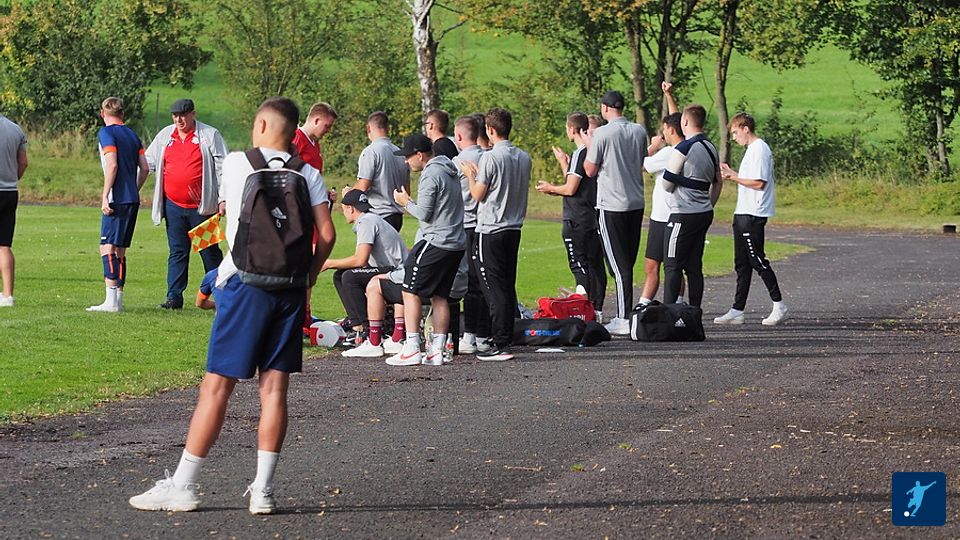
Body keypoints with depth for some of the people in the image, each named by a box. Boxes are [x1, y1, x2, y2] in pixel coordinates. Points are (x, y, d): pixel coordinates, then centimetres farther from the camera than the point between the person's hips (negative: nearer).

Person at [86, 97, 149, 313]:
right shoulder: (132, 134, 16)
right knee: (119, 250, 13)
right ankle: (118, 298, 14)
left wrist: (105, 196, -16)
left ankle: (111, 301, -21)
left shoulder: (106, 133, -6)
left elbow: (112, 165, -16)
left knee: (107, 247, -11)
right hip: (132, 199, 8)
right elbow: (145, 168, 14)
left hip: (117, 199, -8)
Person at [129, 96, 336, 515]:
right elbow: (326, 235, 0)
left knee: (216, 386, -2)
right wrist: (305, 280, 13)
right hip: (289, 287, 3)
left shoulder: (236, 163, 1)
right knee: (274, 387, 5)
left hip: (245, 281, -3)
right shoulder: (308, 175, 6)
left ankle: (183, 487, 1)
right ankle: (263, 490, 4)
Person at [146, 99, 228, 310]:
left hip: (201, 207, -4)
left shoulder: (210, 135, -2)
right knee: (177, 252, 4)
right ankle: (174, 297, 5)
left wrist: (223, 199, -8)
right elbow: (148, 162, 19)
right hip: (173, 205, 4)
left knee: (209, 251, 4)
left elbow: (222, 168, -3)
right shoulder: (165, 136, 10)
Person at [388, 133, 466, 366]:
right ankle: (437, 350, 7)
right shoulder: (450, 170, 16)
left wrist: (406, 202, 2)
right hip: (456, 242, 9)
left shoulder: (430, 175, -13)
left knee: (411, 292, -3)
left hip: (435, 242, -9)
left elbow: (424, 213, -15)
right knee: (439, 296, 11)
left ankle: (411, 349, -8)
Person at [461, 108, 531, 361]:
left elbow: (478, 195, -10)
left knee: (494, 288, -5)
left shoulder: (491, 157, -14)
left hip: (491, 230, -7)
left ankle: (500, 344, -8)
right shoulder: (524, 157, 8)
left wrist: (470, 176, 10)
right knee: (508, 287, 12)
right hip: (514, 228, 7)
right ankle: (507, 337, 15)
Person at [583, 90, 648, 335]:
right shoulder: (639, 131, 5)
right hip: (636, 203, 6)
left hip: (612, 205, -6)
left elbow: (590, 170, -6)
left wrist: (588, 146, 9)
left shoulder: (602, 134, -12)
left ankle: (624, 320, -5)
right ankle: (625, 315, 17)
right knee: (628, 262, 13)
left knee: (619, 264, -4)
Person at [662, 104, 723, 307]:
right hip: (704, 214, 8)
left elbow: (667, 184, -9)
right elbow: (718, 183, 18)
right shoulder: (711, 148, 11)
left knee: (672, 266, -5)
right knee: (694, 266, 10)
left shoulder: (682, 149, -14)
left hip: (684, 214, -8)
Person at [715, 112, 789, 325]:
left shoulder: (760, 150, -13)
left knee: (757, 260, -7)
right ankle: (737, 311, 10)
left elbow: (759, 183, -20)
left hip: (753, 215, -11)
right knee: (742, 264, 9)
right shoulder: (752, 149, 18)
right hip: (743, 213, 11)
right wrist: (732, 173, 18)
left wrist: (734, 178, -15)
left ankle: (779, 305, -1)